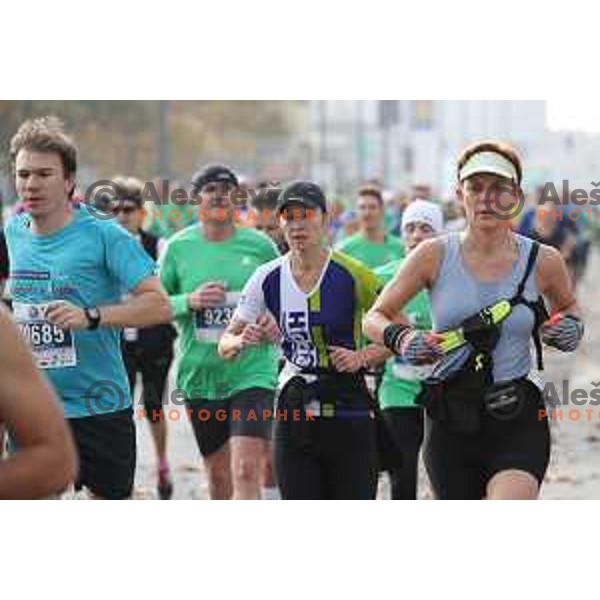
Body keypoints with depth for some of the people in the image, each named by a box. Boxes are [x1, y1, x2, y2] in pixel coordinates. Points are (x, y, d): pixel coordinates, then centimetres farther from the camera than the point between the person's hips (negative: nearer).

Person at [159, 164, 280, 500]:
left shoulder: (259, 245, 1)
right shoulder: (178, 247, 2)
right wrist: (188, 301, -13)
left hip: (253, 374, -2)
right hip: (200, 377, 2)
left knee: (246, 472, -15)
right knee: (218, 477, 13)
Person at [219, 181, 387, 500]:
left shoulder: (351, 274, -8)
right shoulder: (267, 279, 2)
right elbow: (226, 345, 8)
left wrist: (363, 357, -16)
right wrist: (243, 340, -14)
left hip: (349, 411, -3)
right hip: (294, 413, 3)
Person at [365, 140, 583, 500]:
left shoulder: (542, 261, -1)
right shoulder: (435, 255, -2)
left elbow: (567, 306, 21)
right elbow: (375, 318, 5)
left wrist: (572, 328, -1)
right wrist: (401, 338, -16)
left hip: (519, 420, -2)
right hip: (449, 419, 2)